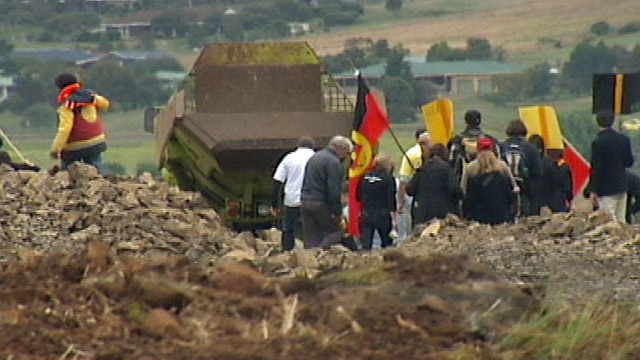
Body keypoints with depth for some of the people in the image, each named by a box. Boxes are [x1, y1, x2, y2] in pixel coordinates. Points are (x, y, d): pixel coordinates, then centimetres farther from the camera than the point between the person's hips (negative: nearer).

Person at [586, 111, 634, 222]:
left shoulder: (598, 142, -15)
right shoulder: (624, 139, 3)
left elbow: (597, 168, -15)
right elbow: (629, 162, 9)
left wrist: (593, 192, -11)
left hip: (607, 190, -7)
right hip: (622, 187, 7)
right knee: (620, 221, 12)